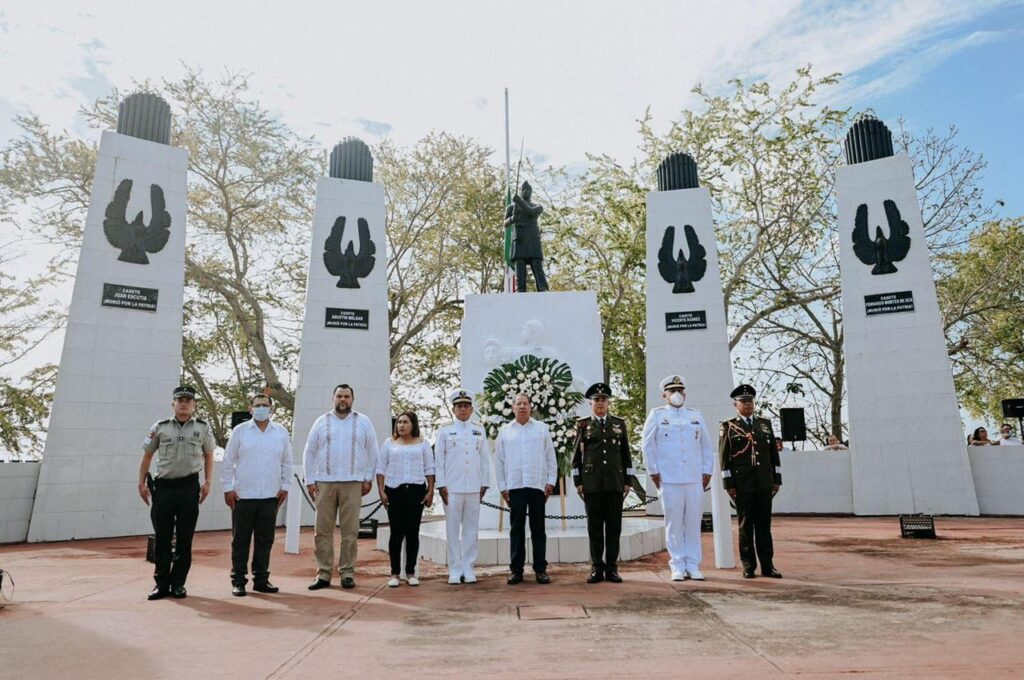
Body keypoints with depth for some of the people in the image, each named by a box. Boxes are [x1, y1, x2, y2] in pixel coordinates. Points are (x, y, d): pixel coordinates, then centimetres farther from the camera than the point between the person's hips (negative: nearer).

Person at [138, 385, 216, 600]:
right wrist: (141, 483, 5)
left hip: (189, 487, 0)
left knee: (185, 539, 5)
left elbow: (208, 455, 11)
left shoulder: (203, 428, 4)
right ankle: (161, 584, 15)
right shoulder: (160, 427, 4)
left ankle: (178, 583, 15)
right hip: (163, 486, 0)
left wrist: (207, 482, 3)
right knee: (162, 538, 4)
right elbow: (147, 456, 11)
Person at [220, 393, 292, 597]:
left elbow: (287, 462, 12)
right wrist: (227, 488, -2)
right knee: (240, 540, 5)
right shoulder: (240, 431, 1)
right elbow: (228, 462, 2)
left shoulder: (281, 433, 7)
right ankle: (238, 581, 16)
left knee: (265, 541, 8)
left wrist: (285, 487, 6)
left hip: (270, 496, 2)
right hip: (243, 496, -2)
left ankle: (261, 579, 19)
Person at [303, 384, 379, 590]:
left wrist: (368, 479, 1)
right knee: (323, 530, 3)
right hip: (324, 483, 1)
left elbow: (372, 452, 7)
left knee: (350, 530, 1)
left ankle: (347, 573, 10)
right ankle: (323, 573, 12)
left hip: (353, 483, -1)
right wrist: (310, 480, 2)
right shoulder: (321, 422, 9)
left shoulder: (363, 422, 7)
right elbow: (309, 453, 8)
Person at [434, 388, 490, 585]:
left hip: (474, 488, 2)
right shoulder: (445, 430, 3)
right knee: (453, 528, 2)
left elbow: (485, 459, 9)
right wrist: (441, 485, -4)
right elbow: (438, 459, 1)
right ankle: (454, 571, 11)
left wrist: (484, 484, 4)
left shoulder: (479, 431, 9)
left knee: (471, 528, 5)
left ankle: (469, 569, 14)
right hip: (452, 487, -2)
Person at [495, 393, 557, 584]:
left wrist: (551, 481, 1)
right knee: (516, 529, 5)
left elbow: (550, 457, 7)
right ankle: (516, 570, 13)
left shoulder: (542, 428, 7)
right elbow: (499, 460, 7)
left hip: (537, 485, 0)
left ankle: (540, 569, 13)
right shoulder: (505, 431, 7)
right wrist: (502, 486, 3)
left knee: (538, 528, 5)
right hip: (514, 486, 0)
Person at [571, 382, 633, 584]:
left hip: (615, 483, 1)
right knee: (595, 527, 4)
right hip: (591, 483, -1)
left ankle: (612, 568, 13)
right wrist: (578, 482, 0)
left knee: (614, 526, 4)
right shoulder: (583, 425, 5)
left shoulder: (619, 424, 10)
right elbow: (576, 455, 5)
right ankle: (597, 568, 12)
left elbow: (626, 454, 11)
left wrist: (627, 481, 6)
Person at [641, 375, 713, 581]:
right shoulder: (656, 415, 5)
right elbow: (648, 445, 3)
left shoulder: (696, 416, 15)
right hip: (669, 479, -3)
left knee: (694, 523, 4)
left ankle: (693, 566, 13)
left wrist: (707, 471, 8)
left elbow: (707, 446, 16)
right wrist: (653, 471, -1)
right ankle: (678, 567, 9)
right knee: (674, 523, 0)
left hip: (695, 479, 3)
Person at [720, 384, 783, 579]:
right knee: (745, 525, 4)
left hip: (764, 484, 3)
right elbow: (724, 458, -3)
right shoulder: (728, 427, 0)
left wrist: (777, 479, 7)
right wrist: (728, 484, -8)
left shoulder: (765, 424, 11)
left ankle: (767, 565, 14)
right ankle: (748, 566, 11)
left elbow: (774, 453, 12)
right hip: (742, 485, -3)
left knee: (764, 525, 7)